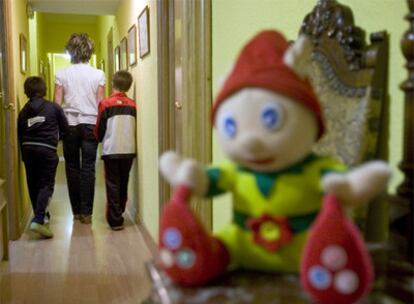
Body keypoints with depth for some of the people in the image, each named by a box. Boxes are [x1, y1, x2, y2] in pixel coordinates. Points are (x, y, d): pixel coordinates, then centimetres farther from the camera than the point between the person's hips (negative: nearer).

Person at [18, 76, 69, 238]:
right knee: (47, 185, -3)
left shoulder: (24, 111, 9)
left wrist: (24, 155, 18)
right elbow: (65, 129, 3)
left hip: (28, 149, 4)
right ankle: (38, 220, -17)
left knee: (33, 185, 15)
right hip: (47, 150, -4)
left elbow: (20, 135, 10)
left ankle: (41, 216, 27)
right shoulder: (54, 107, 0)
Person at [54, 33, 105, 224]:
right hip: (90, 124, 0)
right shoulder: (98, 75, 0)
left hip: (69, 124, 1)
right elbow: (101, 104, 0)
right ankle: (86, 213, 0)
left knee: (72, 167, 10)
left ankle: (77, 211, 15)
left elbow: (57, 104, 0)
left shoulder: (61, 74, 1)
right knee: (88, 169, 1)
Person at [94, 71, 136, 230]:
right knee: (123, 183, 16)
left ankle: (115, 220, 3)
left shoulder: (106, 104, -8)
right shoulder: (133, 105, 0)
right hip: (129, 150, 3)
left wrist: (102, 139, 17)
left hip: (111, 150, -3)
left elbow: (99, 129, -2)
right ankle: (119, 214, 29)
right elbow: (136, 128, 8)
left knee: (112, 185, 4)